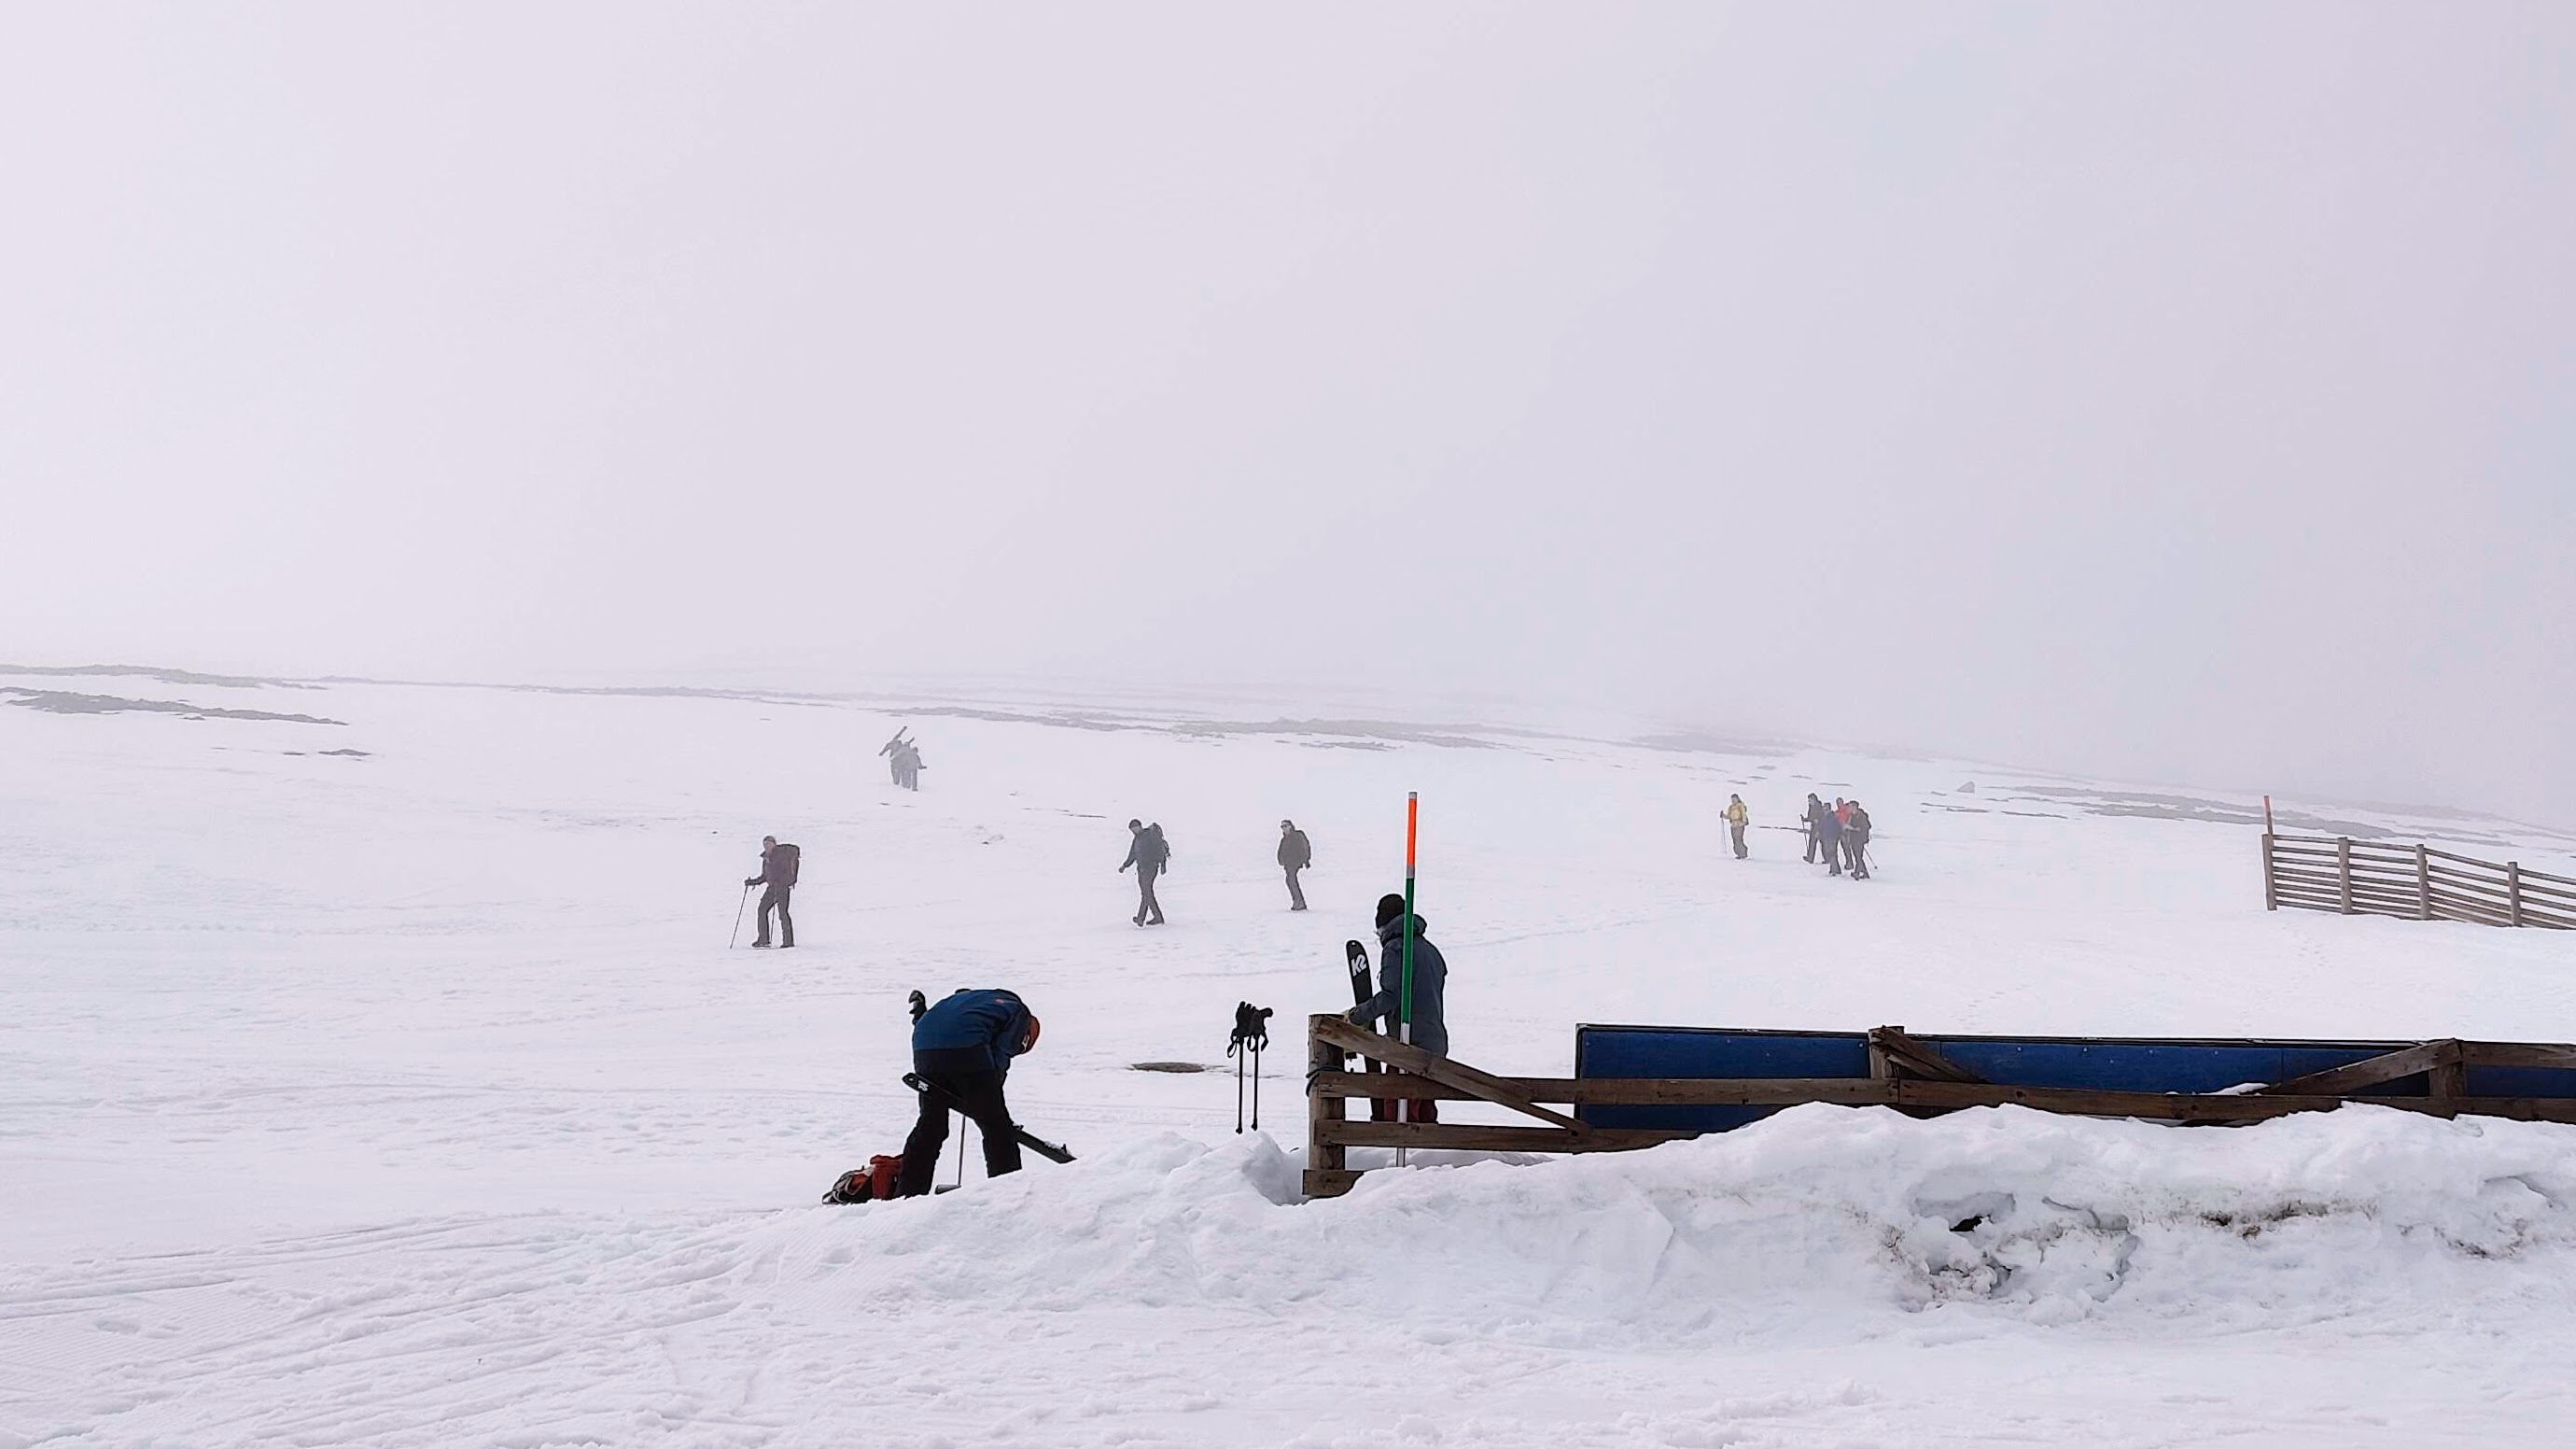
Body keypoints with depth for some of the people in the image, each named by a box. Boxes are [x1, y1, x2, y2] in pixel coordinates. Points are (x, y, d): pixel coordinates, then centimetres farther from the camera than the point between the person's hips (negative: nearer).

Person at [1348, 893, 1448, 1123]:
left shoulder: (1395, 947, -7)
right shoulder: (1430, 950, 19)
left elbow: (1390, 996, -17)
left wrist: (1357, 1015, -6)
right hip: (1436, 1047, 9)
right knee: (1425, 1115, 13)